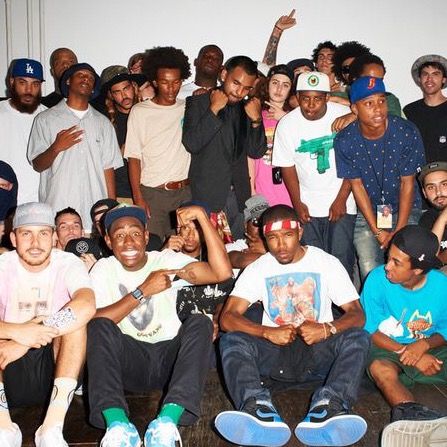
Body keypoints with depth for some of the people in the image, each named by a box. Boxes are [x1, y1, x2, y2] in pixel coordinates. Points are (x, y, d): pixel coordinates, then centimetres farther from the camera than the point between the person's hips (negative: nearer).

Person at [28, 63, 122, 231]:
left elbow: (108, 167, 12)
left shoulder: (103, 122, 17)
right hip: (58, 207, -2)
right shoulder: (46, 119, 8)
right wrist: (56, 148, -14)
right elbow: (37, 165, 5)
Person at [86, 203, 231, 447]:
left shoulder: (167, 260, 1)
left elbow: (222, 272, -15)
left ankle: (169, 419, -42)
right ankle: (117, 423, -42)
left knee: (200, 323, -26)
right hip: (128, 361, 0)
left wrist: (201, 216, -18)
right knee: (100, 327, -26)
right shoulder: (103, 269, 3)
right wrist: (143, 291, -19)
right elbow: (92, 322, -15)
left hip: (169, 357, 0)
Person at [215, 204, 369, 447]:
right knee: (231, 340, -26)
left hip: (318, 352, -1)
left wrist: (326, 329, -28)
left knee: (357, 337, -28)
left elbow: (357, 314, -6)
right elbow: (227, 317, -8)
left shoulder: (327, 263, 1)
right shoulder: (257, 269, 2)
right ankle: (260, 409, -49)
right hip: (275, 352, 1)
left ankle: (326, 407, -49)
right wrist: (268, 332, -26)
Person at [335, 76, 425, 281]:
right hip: (366, 211, 1)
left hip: (404, 209, 0)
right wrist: (377, 231, -10)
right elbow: (357, 185, -7)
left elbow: (407, 183, -10)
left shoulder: (407, 132, -17)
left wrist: (398, 231, -12)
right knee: (370, 271, -7)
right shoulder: (344, 141, -15)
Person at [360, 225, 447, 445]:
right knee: (380, 368, -37)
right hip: (387, 347, -3)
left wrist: (424, 344, -21)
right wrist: (409, 354, -21)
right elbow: (370, 331, -9)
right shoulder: (377, 279, -14)